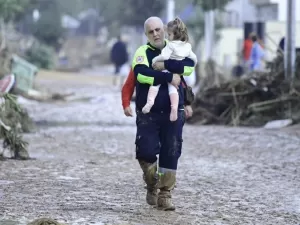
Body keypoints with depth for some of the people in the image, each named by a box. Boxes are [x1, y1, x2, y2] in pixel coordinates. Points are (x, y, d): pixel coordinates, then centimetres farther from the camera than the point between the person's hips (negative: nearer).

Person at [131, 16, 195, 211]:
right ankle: (152, 186, 16)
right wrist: (169, 77, -22)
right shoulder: (143, 52, -2)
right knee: (146, 152, -10)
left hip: (173, 113, 3)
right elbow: (141, 73, -22)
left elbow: (189, 66, -11)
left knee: (171, 154, 1)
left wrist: (165, 65, -20)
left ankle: (165, 195, 10)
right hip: (148, 114, -2)